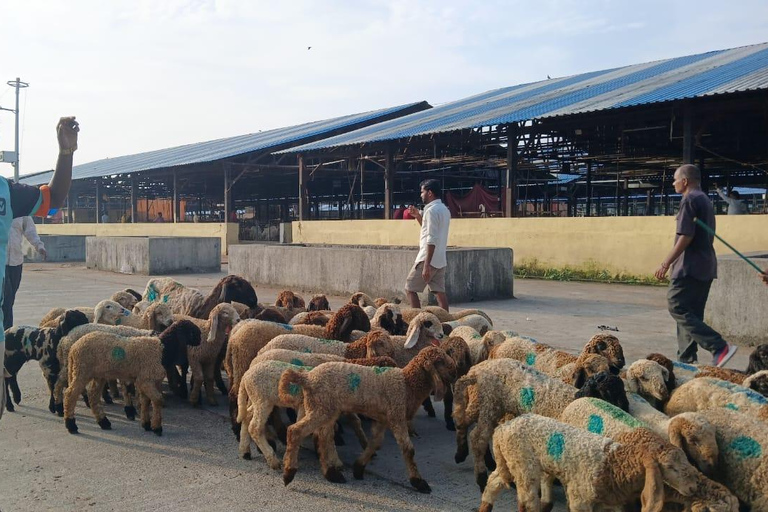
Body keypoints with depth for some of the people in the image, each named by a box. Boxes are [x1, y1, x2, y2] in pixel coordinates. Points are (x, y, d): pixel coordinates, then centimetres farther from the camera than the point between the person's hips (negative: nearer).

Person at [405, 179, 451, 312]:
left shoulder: (432, 210, -15)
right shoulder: (444, 209, 15)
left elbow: (432, 240, -22)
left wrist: (426, 265, -24)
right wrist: (418, 216, 19)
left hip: (429, 259, -9)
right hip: (440, 260, 9)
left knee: (410, 288, 1)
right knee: (440, 292, 7)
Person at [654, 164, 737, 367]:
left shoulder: (690, 200, -11)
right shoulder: (705, 200, 19)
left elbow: (686, 236, -20)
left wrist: (667, 263, -16)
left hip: (690, 267, -10)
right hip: (706, 267, 10)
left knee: (677, 308, -10)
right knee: (692, 314, 11)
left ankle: (719, 347, -16)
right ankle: (687, 358, 14)